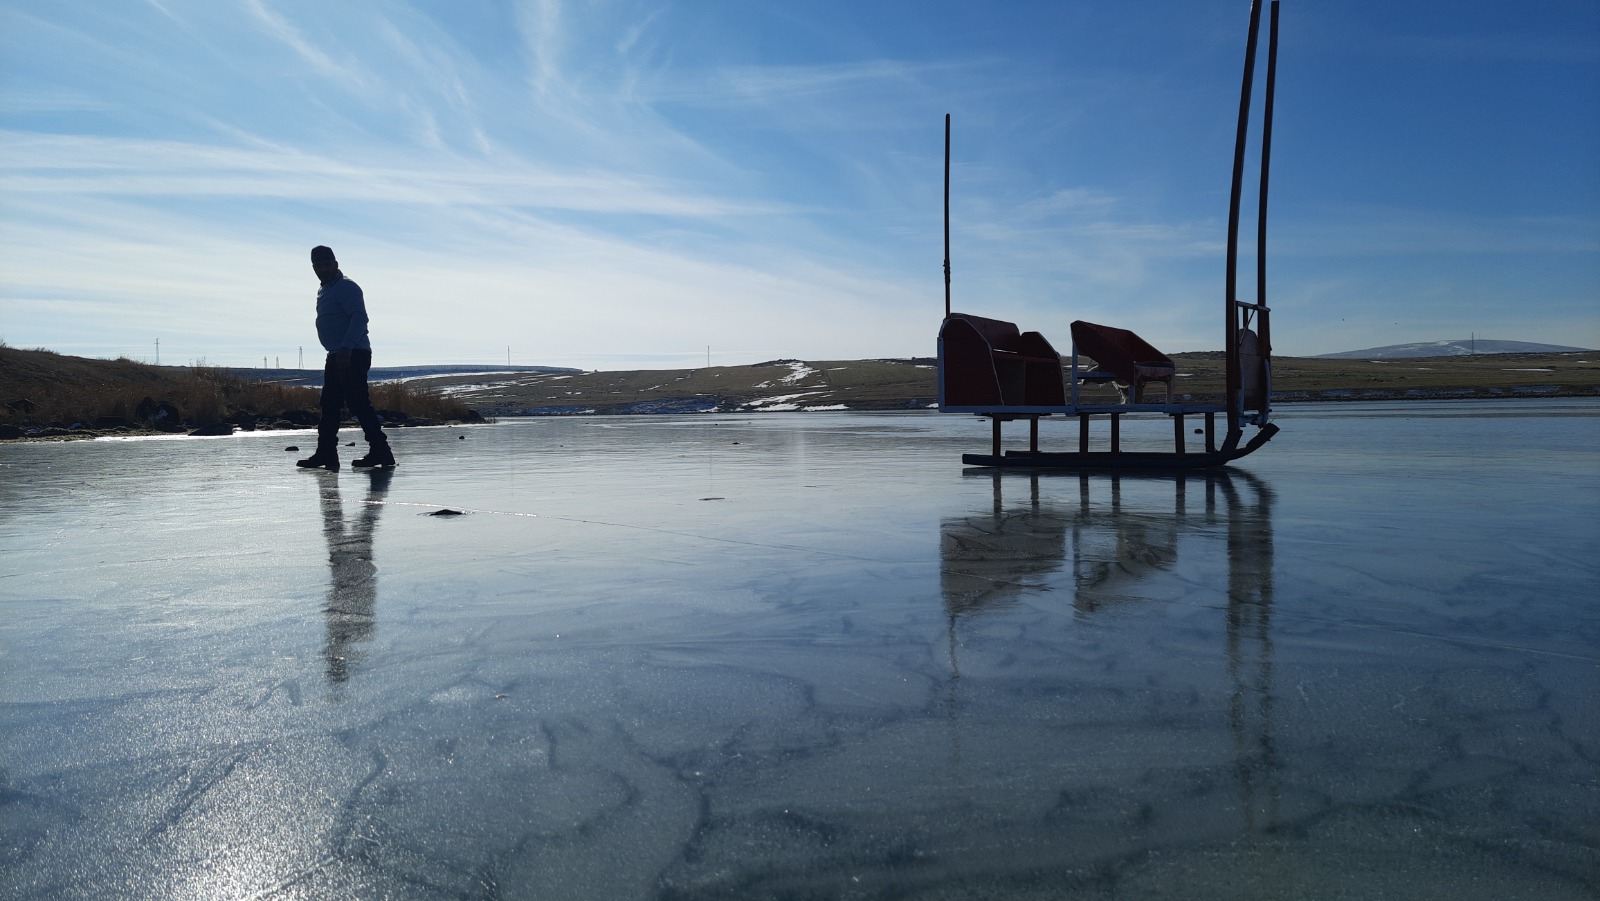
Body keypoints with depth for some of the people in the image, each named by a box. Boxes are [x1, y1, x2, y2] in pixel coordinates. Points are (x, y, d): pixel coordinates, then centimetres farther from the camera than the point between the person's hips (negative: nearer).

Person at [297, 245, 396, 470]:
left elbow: (359, 318, -22)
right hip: (337, 356, 10)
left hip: (352, 355, -10)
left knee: (358, 403, -14)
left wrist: (346, 348, -31)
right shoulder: (324, 291, 21)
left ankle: (380, 450, -14)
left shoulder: (346, 287, -9)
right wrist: (338, 351, 18)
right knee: (329, 404, 10)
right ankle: (326, 453, 16)